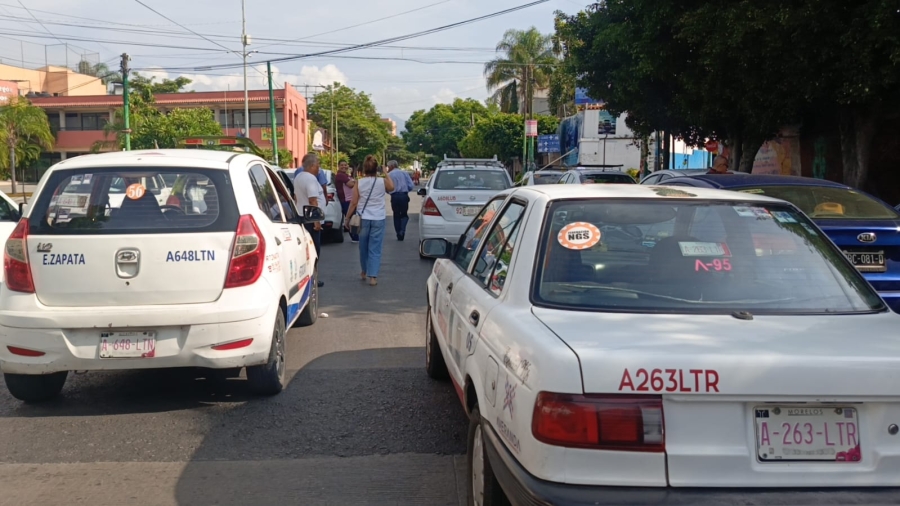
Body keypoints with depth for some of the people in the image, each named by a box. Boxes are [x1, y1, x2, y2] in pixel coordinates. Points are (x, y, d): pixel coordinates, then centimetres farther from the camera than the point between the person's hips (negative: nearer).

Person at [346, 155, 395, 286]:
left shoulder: (359, 183, -3)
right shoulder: (383, 181, -4)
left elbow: (354, 203, -3)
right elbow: (391, 188, 19)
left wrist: (347, 217, 7)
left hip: (363, 218, 1)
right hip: (378, 219, -1)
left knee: (363, 247, 18)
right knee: (375, 248, 1)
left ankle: (364, 272, 34)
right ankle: (373, 276, -6)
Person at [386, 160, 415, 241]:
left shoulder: (389, 175, 0)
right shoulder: (405, 173, 3)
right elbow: (411, 186, 0)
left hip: (394, 196, 0)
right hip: (404, 195, 1)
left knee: (396, 215, 13)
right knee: (404, 214, 15)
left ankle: (399, 235, 13)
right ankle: (402, 230, -8)